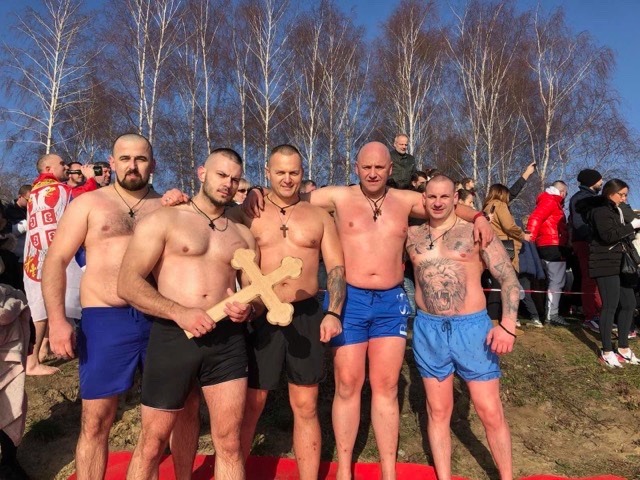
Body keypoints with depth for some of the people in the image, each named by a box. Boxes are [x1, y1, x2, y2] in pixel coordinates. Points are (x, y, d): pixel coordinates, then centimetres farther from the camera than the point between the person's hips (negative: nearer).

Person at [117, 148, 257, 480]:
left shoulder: (242, 234, 14)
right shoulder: (163, 220, 1)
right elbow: (128, 284, -8)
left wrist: (247, 309, -6)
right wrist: (179, 312, -20)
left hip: (228, 339, 3)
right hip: (173, 336, -3)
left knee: (229, 442, 8)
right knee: (152, 443, 9)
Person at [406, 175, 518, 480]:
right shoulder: (411, 235, 5)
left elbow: (508, 278, -3)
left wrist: (508, 324, -14)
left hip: (472, 327, -2)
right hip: (428, 329, 2)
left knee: (490, 412, 5)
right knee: (438, 411, 13)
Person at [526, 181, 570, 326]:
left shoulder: (552, 202, 24)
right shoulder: (550, 201, -9)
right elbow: (535, 218, -22)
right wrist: (530, 238, -25)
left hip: (552, 246, 11)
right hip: (553, 246, -11)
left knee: (557, 280, 15)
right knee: (556, 281, -10)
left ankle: (551, 311, 21)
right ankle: (552, 315, -8)